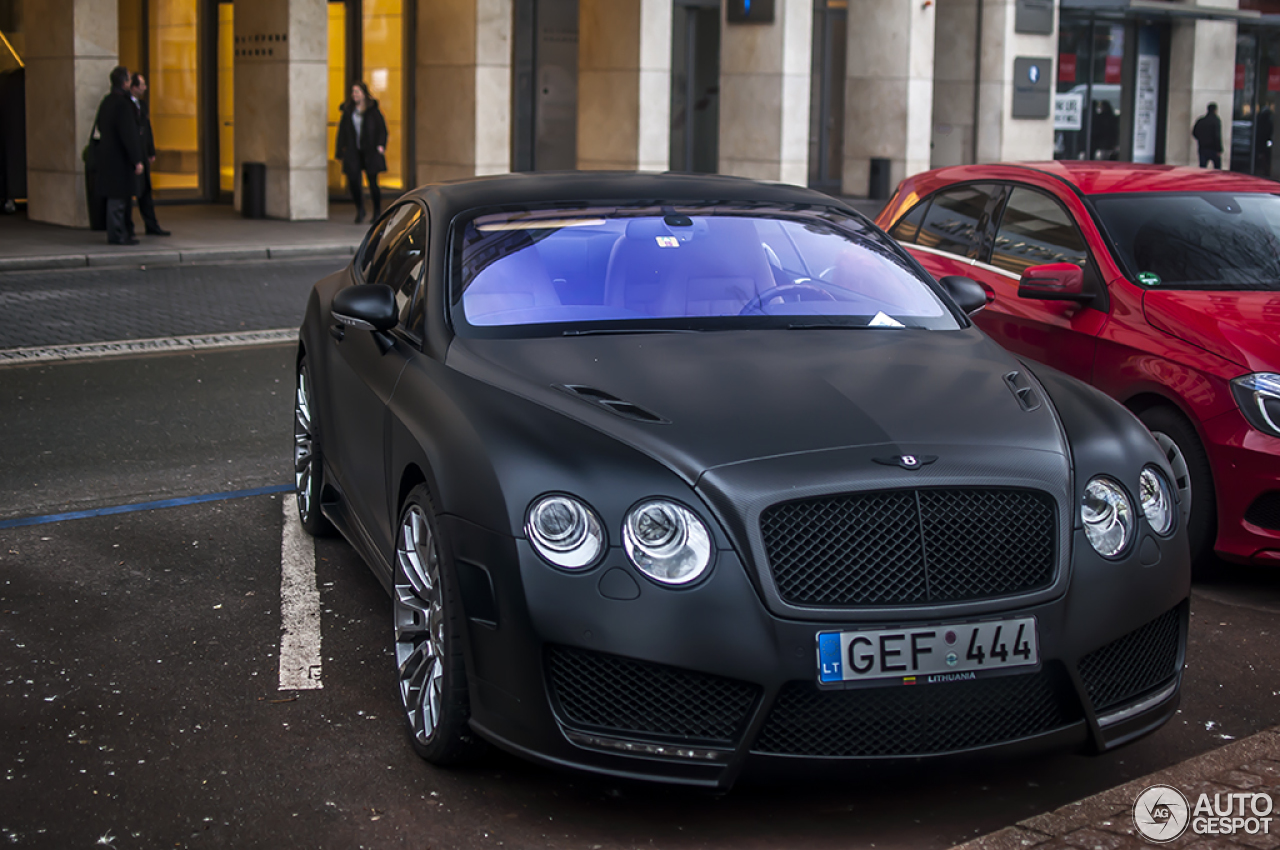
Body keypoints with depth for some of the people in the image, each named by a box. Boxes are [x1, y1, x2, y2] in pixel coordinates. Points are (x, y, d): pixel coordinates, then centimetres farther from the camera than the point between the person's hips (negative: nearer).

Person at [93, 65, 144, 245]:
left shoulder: (106, 101, 12)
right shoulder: (123, 103, -18)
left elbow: (100, 126, 21)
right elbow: (128, 134, -21)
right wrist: (137, 160, -18)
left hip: (107, 155, 10)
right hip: (119, 158, -10)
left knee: (117, 196, 15)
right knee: (118, 197, -5)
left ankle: (119, 233, 22)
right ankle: (116, 235, -1)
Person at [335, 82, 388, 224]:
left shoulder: (373, 110, 2)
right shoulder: (348, 110, 10)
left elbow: (382, 128, 1)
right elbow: (342, 131, 11)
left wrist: (380, 145, -14)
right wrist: (341, 152, 7)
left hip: (370, 152, -2)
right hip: (353, 152, 2)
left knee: (373, 183, -1)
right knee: (353, 180, -9)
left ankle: (377, 212, 13)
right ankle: (360, 210, 8)